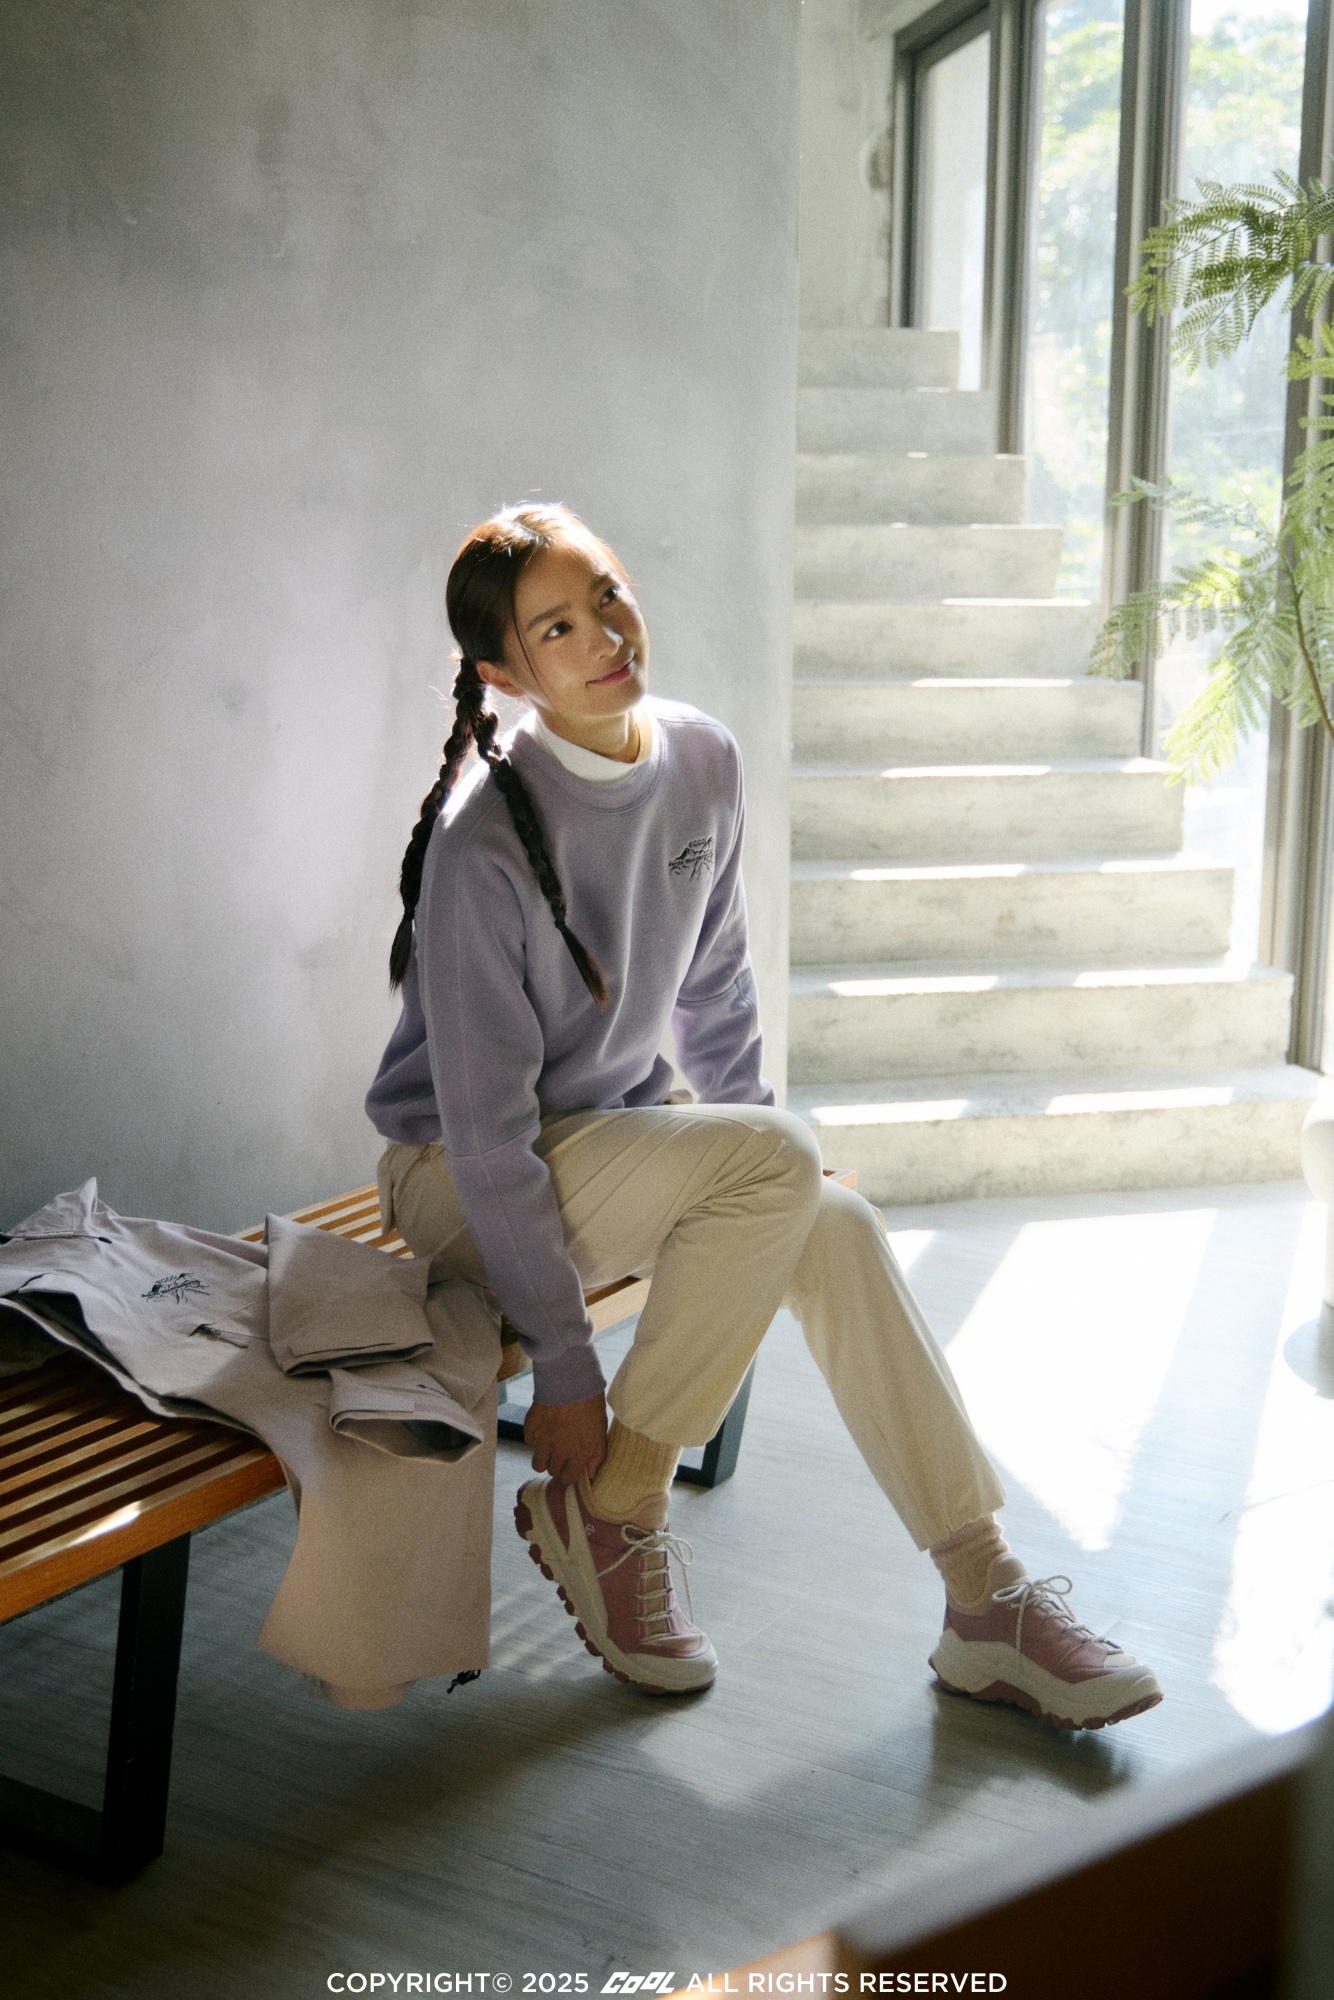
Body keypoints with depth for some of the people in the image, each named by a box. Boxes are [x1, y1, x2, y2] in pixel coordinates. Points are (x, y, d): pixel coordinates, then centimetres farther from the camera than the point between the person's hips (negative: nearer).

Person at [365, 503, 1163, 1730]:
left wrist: (760, 1171, 10)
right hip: (459, 1180, -6)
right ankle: (605, 1513, -13)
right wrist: (563, 1371, -22)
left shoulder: (703, 763, -5)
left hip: (617, 1131, 6)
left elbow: (714, 987, 10)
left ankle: (987, 1600, -9)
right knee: (779, 1156, -28)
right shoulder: (487, 841, -25)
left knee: (838, 1230, -19)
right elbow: (485, 1131, -24)